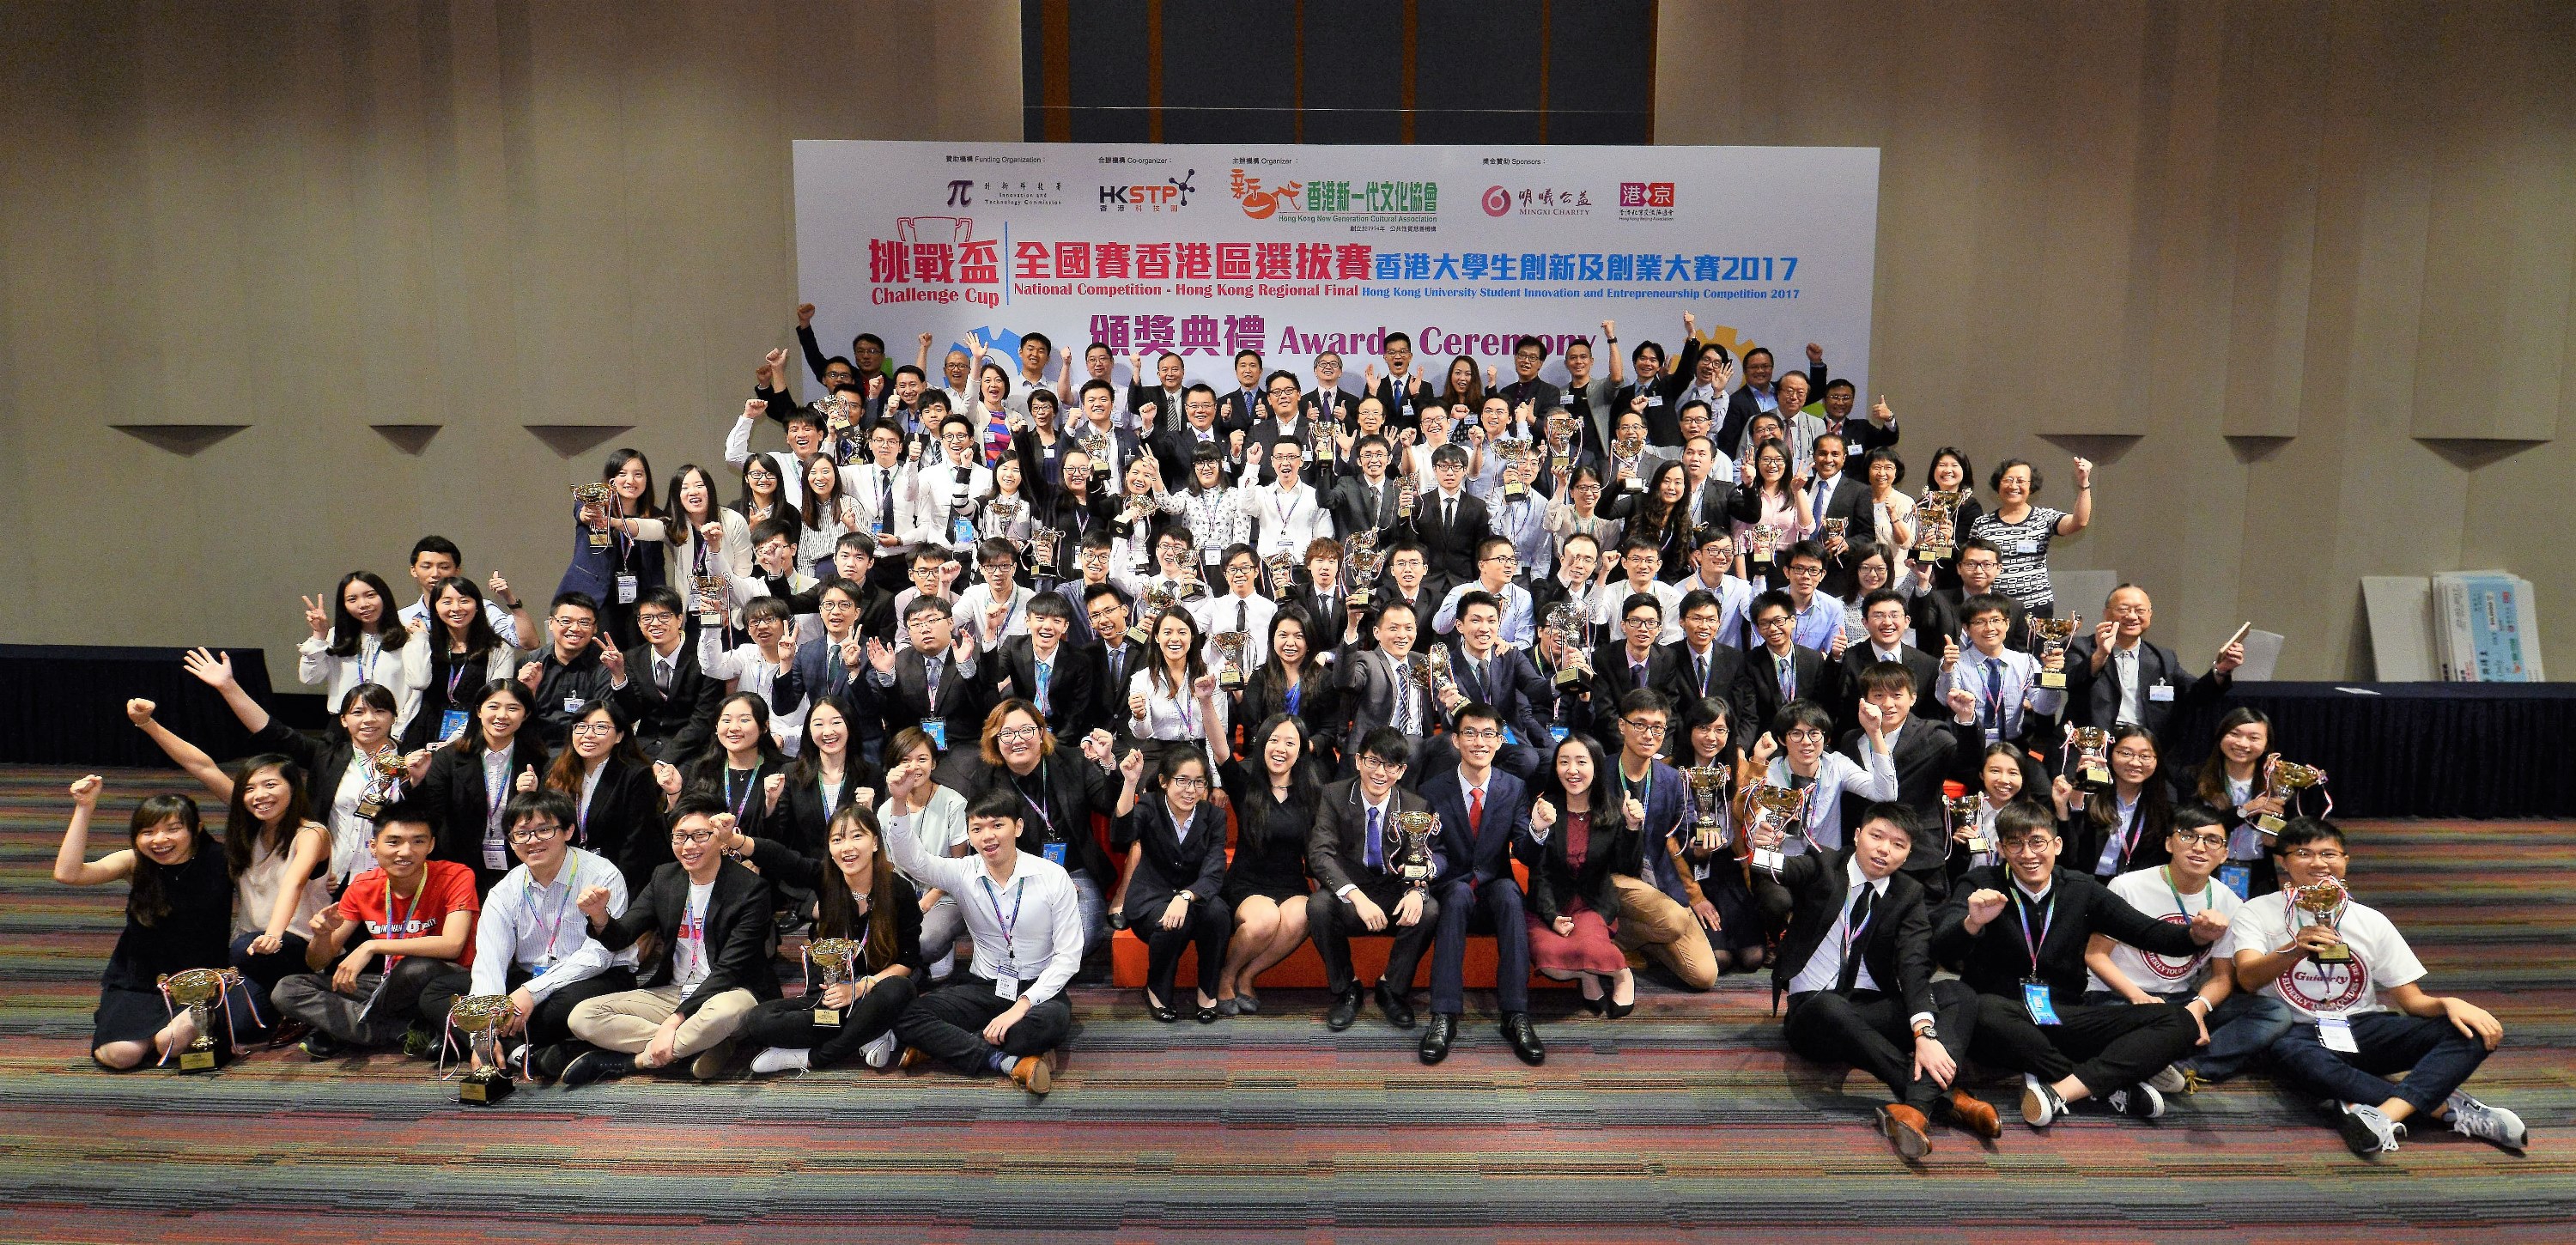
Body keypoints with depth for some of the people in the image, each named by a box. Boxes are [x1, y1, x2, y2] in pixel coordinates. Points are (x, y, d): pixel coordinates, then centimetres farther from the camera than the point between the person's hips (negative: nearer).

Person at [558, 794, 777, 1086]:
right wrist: (599, 916, -22)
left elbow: (730, 969, -18)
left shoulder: (751, 888, -14)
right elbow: (620, 938, 2)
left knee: (724, 1011, -41)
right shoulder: (664, 878, 5)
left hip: (728, 992, -6)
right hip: (672, 993, 6)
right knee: (582, 1017, -13)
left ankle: (632, 1059, -17)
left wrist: (674, 1020, -25)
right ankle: (697, 1048, -19)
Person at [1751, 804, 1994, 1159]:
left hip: (1873, 1009, 3)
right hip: (1811, 1008, -3)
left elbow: (1915, 966, -11)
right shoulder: (1821, 867, 3)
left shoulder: (1909, 896, 4)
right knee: (1831, 1007, -38)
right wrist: (1764, 853, -40)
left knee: (1959, 995, -21)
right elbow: (1775, 875, -14)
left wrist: (1925, 1033, -28)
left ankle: (1917, 1106, -42)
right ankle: (1947, 1096, -33)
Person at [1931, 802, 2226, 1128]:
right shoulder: (1981, 885, -3)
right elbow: (1942, 948, -19)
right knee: (1984, 1009, -39)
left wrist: (2196, 935, -19)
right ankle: (2110, 1085, -20)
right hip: (2006, 1020, -4)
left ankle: (2057, 1089, -28)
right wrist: (1972, 923, -41)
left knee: (2180, 1024, -11)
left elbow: (2148, 931, 2)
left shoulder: (2081, 890, 9)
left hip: (2064, 1019, 4)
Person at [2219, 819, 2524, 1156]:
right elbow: (2247, 978, -17)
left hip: (2366, 1030, 4)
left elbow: (2413, 1000, 10)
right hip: (2299, 1033, -4)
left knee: (2473, 1032, -20)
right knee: (2287, 1053, -40)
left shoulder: (2371, 921, 11)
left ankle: (2386, 1113, -39)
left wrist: (2449, 1003, -14)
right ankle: (2447, 1107, -33)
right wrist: (2294, 951, -37)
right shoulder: (2257, 913, 1)